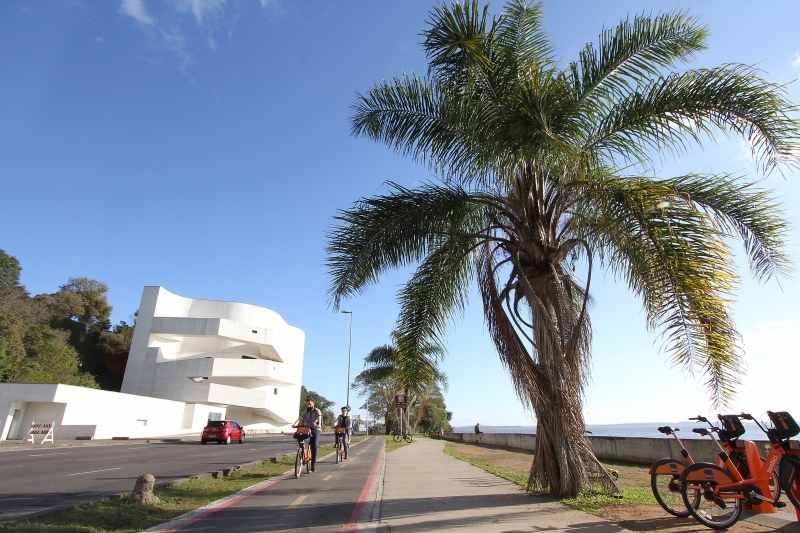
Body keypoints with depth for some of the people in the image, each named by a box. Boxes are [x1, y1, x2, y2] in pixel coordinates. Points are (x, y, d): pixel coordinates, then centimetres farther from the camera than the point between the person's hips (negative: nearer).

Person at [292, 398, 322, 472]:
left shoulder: (317, 411, -3)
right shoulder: (305, 412, 6)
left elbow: (319, 418, -23)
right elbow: (300, 419, -12)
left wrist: (319, 424, -46)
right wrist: (295, 424, -34)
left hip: (316, 430, -4)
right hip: (306, 429, 4)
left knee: (314, 445, -19)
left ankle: (313, 464, -10)